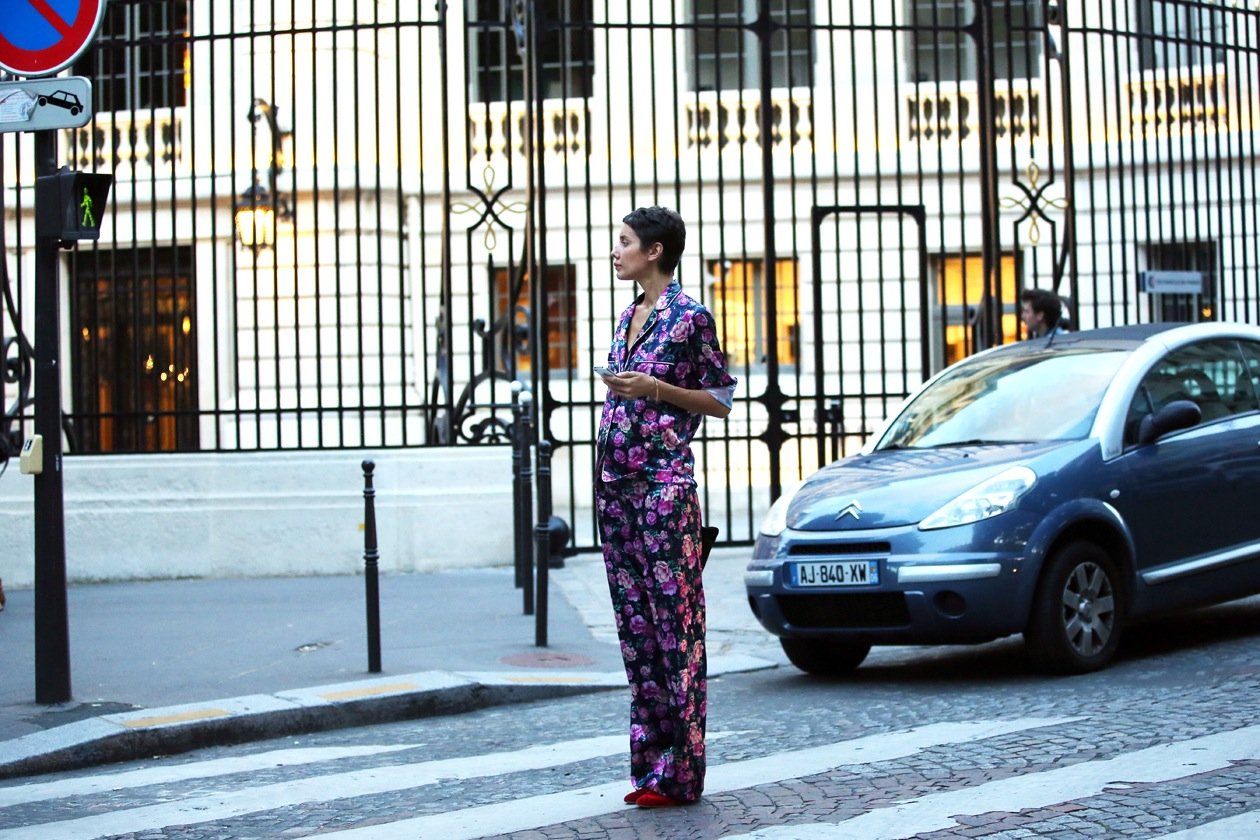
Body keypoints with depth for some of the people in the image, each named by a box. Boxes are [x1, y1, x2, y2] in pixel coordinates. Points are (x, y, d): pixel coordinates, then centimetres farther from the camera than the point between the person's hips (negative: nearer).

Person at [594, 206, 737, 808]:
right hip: (614, 482, 8)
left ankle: (680, 771, -3)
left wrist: (653, 388, -15)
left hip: (664, 482, -8)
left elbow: (720, 401, -4)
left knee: (675, 622, -5)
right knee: (634, 623, 9)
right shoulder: (628, 318, 17)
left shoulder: (689, 317, -6)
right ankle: (648, 759, 15)